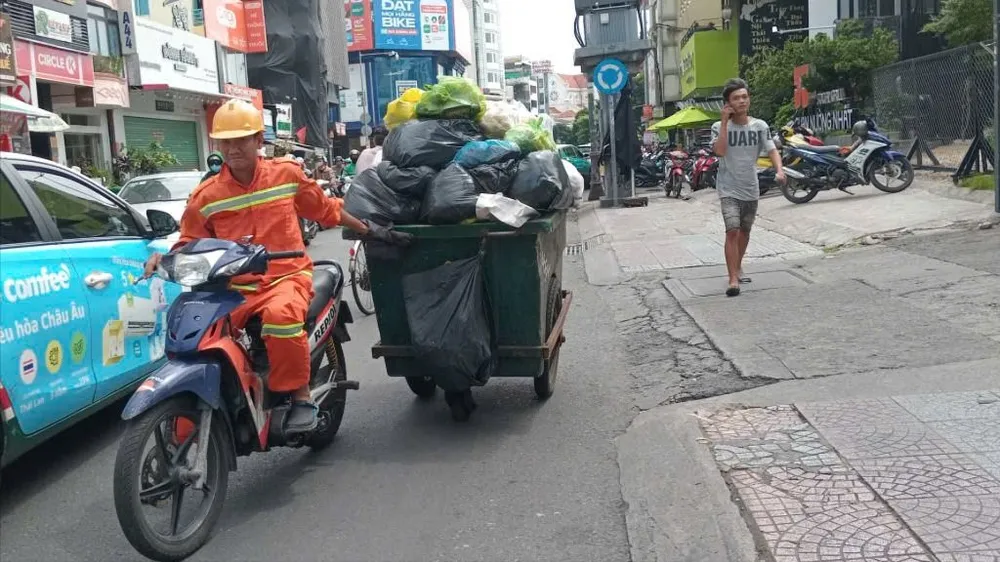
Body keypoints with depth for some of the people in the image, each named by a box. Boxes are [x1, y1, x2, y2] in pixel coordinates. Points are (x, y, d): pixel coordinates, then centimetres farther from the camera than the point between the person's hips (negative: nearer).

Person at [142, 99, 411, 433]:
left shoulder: (287, 174, 4)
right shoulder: (206, 196, 5)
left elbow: (326, 209, 16)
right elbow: (190, 242, 11)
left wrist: (370, 231, 20)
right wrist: (167, 258, -11)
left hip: (288, 277, -2)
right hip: (234, 287, 3)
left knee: (280, 316, -38)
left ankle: (301, 398, -18)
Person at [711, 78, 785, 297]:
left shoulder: (759, 126, 0)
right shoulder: (719, 127, -7)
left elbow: (772, 150, -4)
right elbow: (719, 151, -23)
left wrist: (779, 170, -23)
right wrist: (725, 122, -20)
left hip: (751, 189, 4)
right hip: (729, 189, -4)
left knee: (745, 231, 17)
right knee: (732, 230, -17)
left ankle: (738, 267, 38)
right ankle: (733, 279, -16)